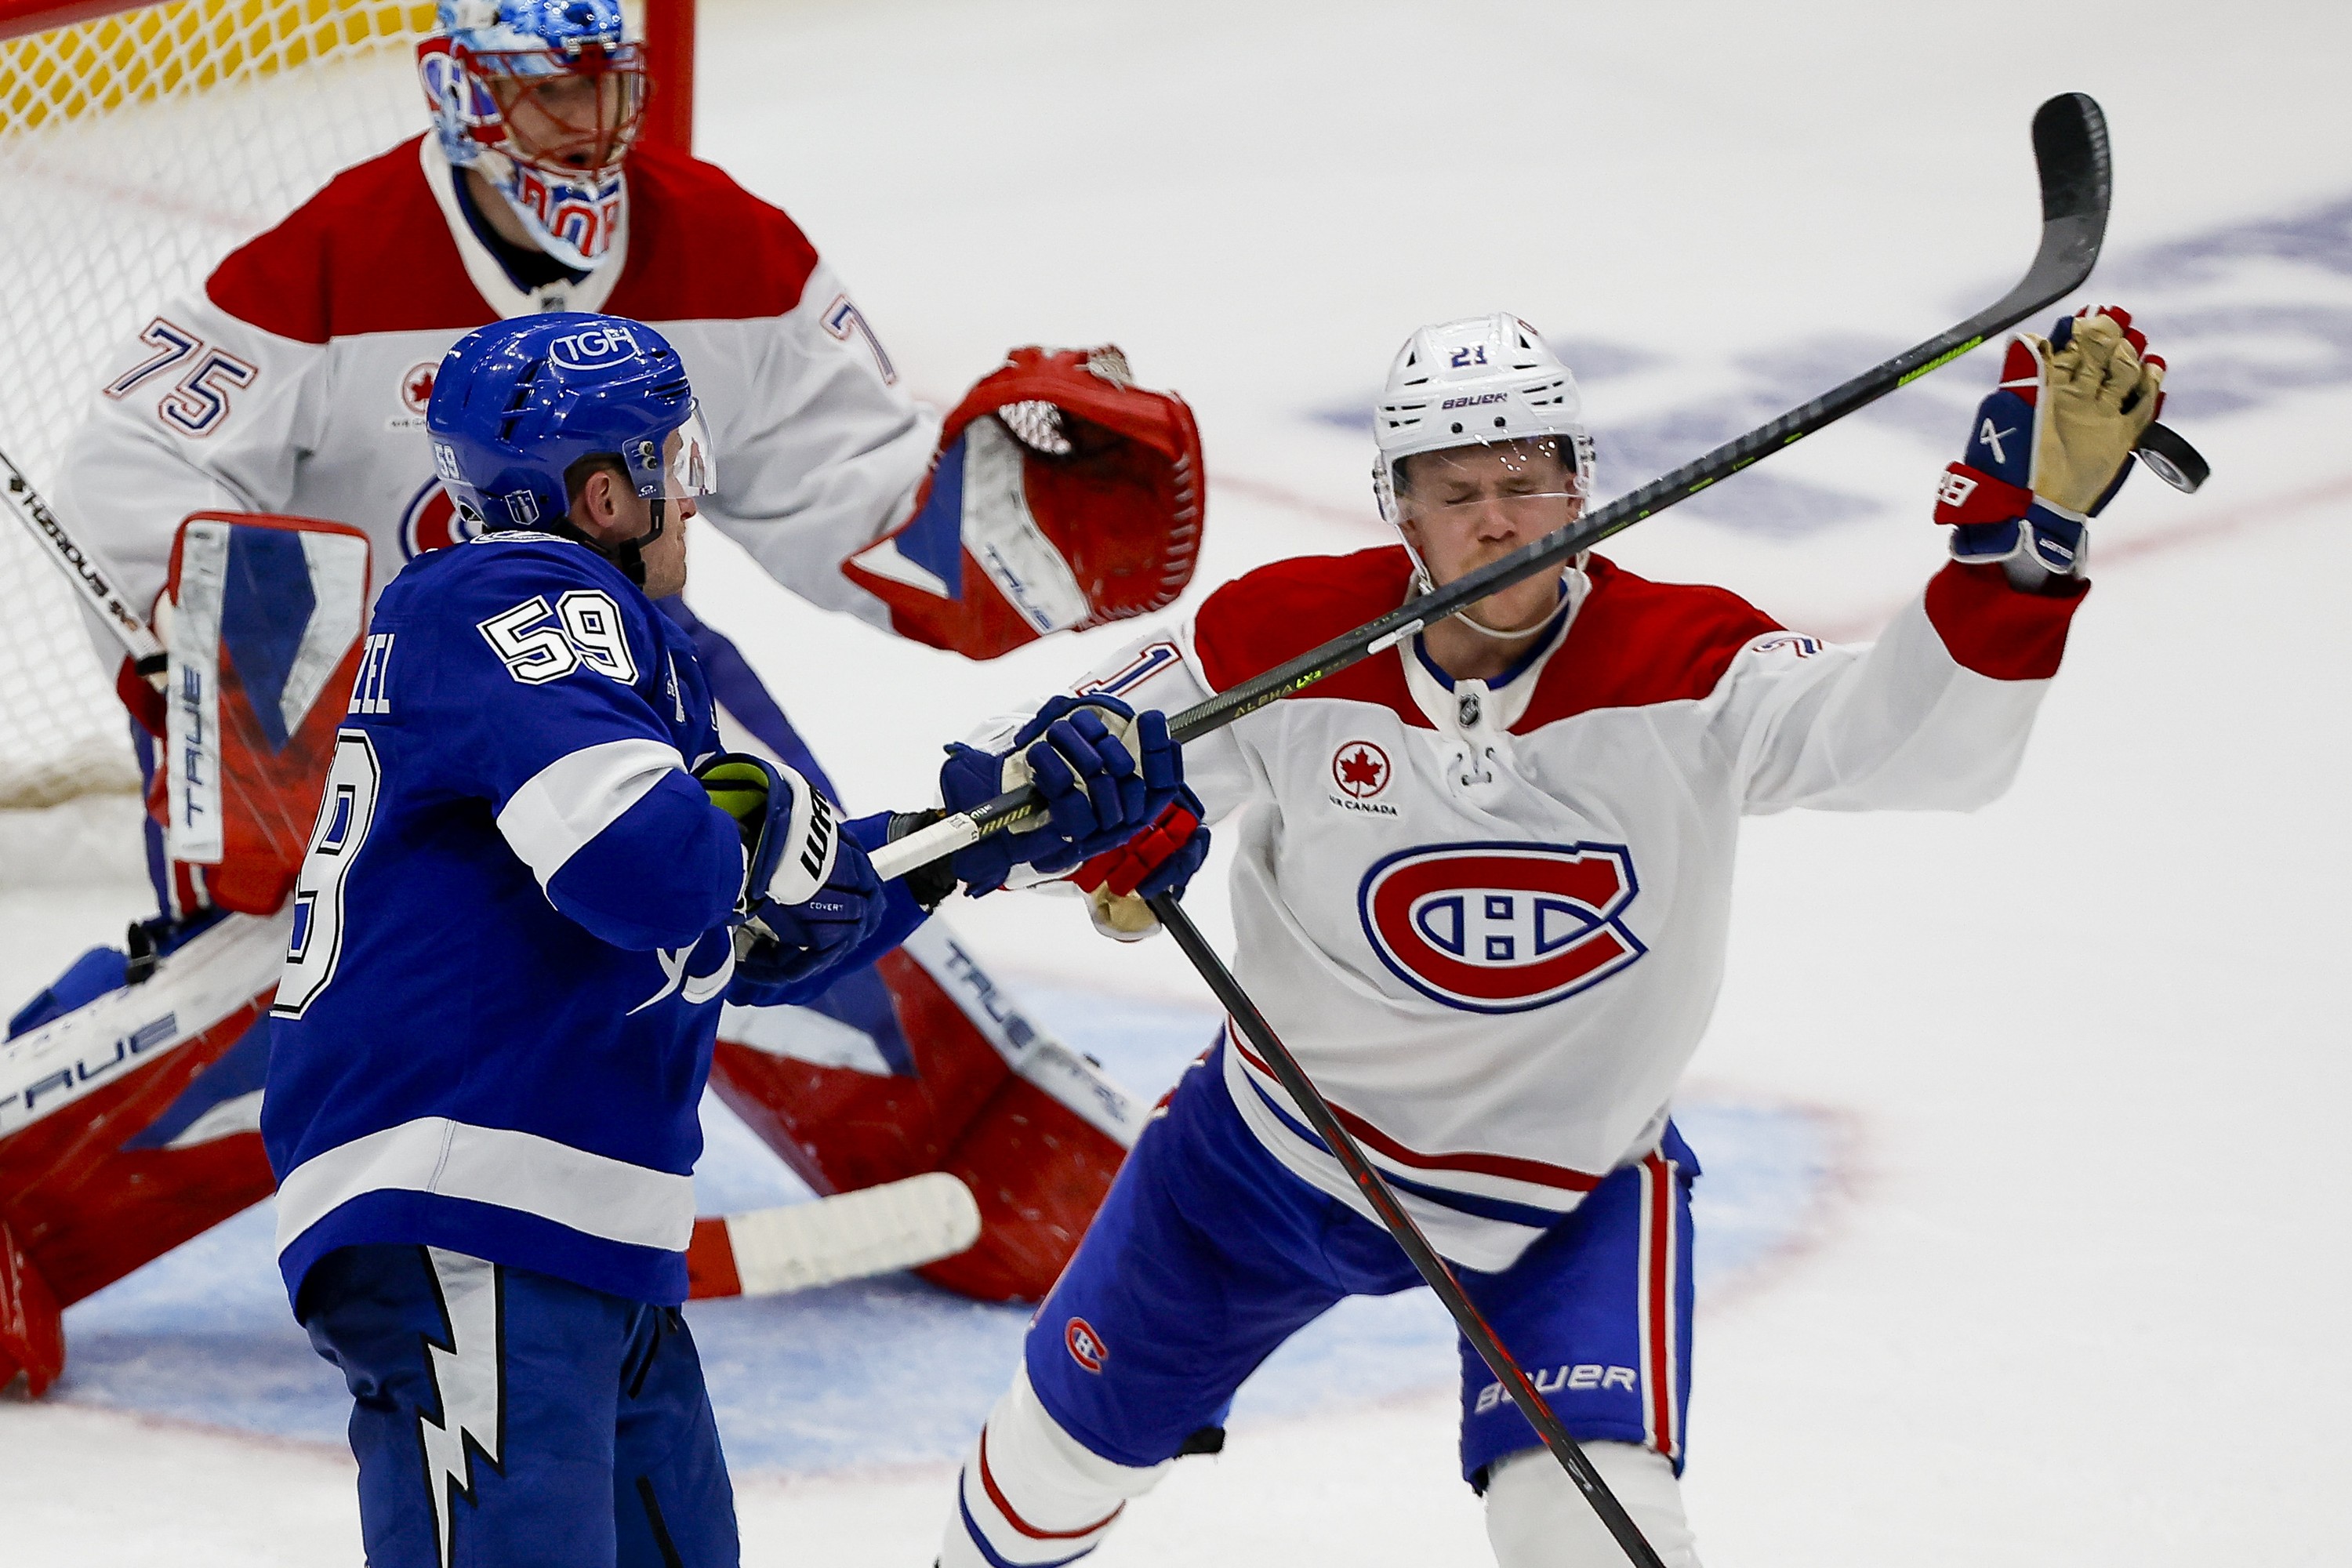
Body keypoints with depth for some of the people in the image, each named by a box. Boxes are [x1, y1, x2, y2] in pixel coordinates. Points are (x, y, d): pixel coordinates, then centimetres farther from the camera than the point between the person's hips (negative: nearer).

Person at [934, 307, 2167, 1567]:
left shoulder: (1683, 669, -24)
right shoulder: (1293, 637, -20)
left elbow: (1924, 734, -37)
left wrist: (2024, 521, -51)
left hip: (1574, 1186, -2)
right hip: (1284, 1134, 2)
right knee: (1078, 1424, 20)